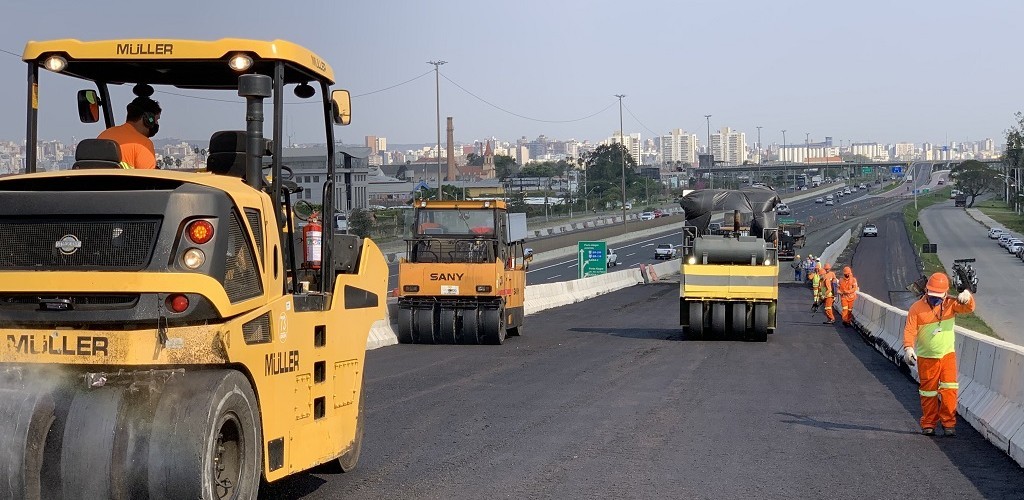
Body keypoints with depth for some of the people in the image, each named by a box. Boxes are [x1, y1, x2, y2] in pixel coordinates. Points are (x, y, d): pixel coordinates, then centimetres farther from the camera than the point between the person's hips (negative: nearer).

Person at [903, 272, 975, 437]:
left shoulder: (950, 304, -1)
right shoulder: (917, 308, -8)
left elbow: (968, 308, -14)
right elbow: (910, 330, -11)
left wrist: (967, 297, -36)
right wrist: (908, 347, -28)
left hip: (947, 354, 1)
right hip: (926, 357, -1)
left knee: (949, 389, -9)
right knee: (928, 392, 7)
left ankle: (948, 423, 0)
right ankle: (928, 424, 18)